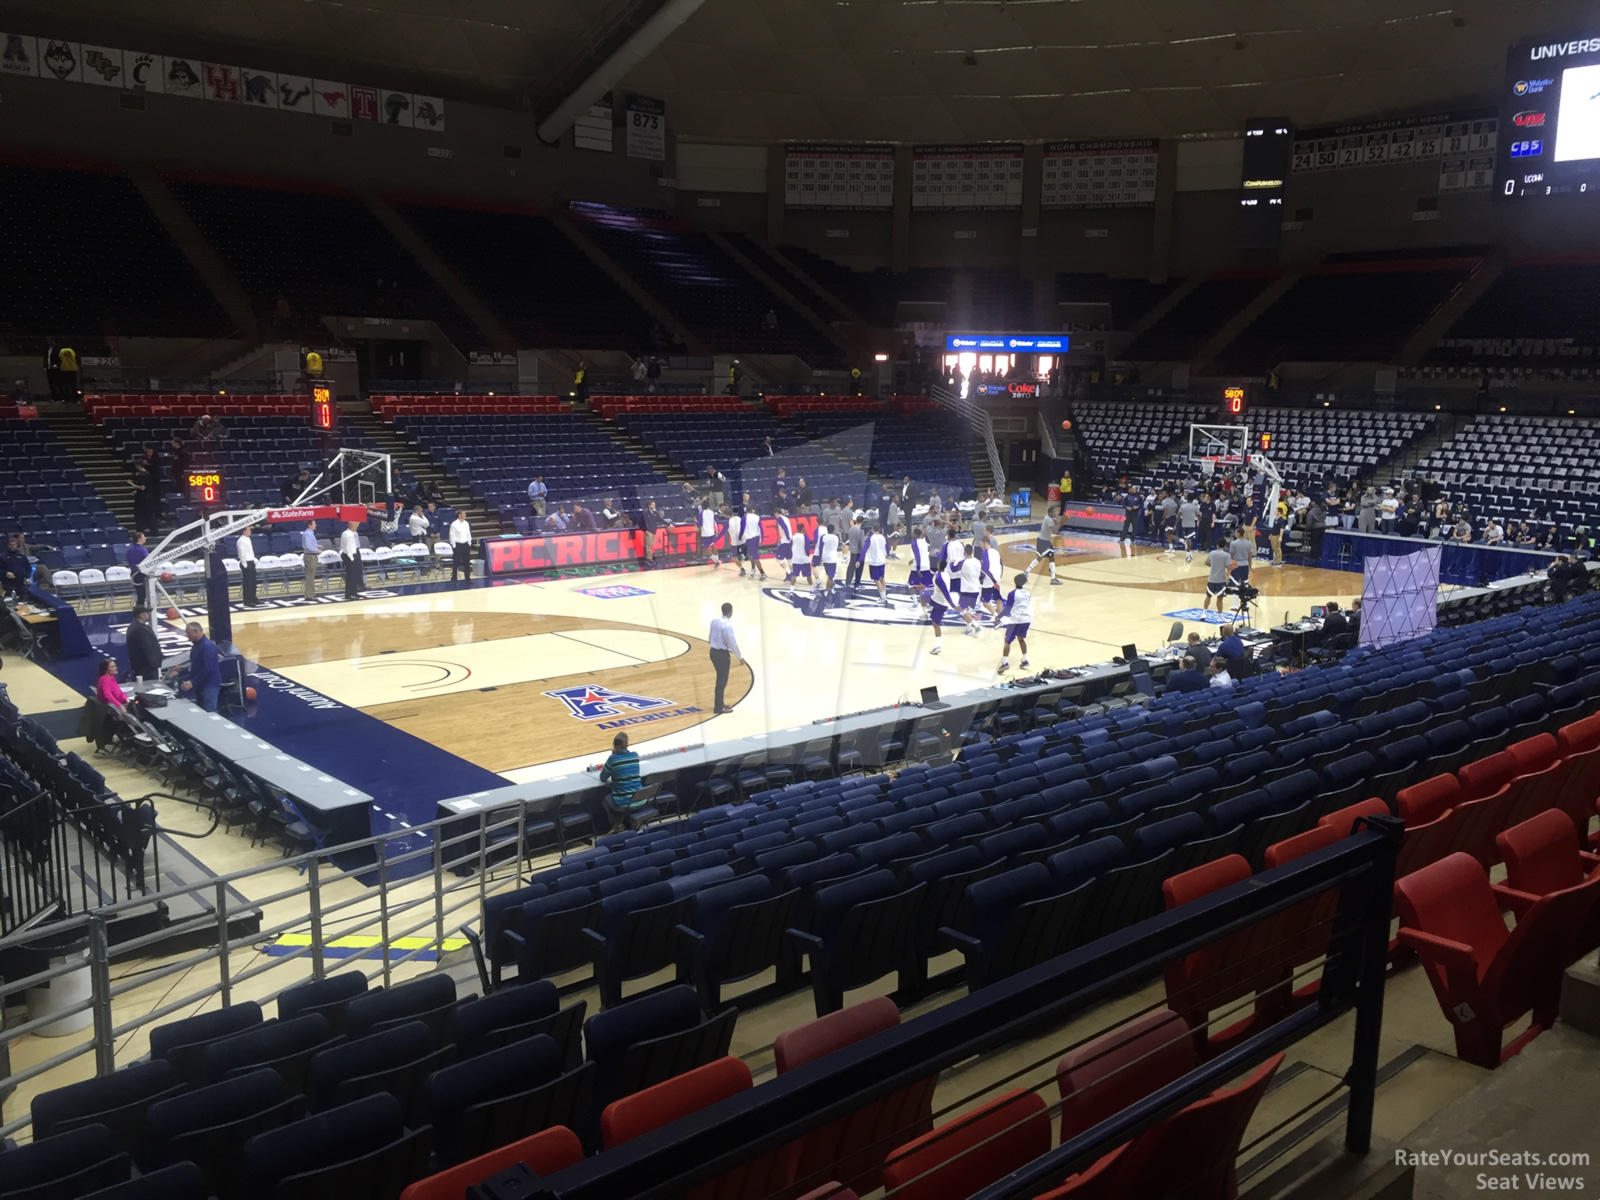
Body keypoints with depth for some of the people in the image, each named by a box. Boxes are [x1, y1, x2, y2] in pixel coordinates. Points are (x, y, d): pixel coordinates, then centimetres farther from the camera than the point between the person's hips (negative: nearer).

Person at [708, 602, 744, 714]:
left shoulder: (714, 620, 2)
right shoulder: (727, 625, -21)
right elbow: (732, 642, -18)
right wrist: (740, 657, -7)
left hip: (714, 651, 8)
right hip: (722, 654, -8)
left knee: (720, 679, 19)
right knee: (722, 681, 2)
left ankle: (720, 704, 28)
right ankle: (719, 708, 9)